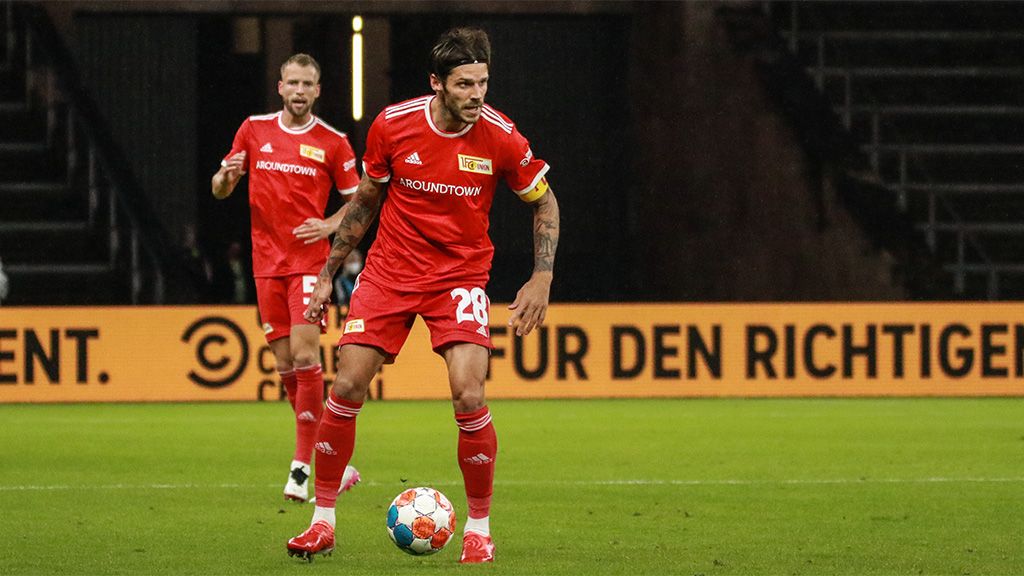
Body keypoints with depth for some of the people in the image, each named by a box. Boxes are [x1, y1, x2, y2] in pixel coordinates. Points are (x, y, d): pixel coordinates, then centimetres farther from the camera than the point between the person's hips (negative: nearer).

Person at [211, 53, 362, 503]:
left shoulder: (333, 142, 0)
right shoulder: (255, 130, 7)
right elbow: (220, 189, 14)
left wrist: (329, 225, -12)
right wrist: (226, 176, -10)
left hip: (309, 260, -4)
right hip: (267, 261, 4)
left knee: (305, 355, -15)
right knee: (284, 363, 4)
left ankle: (303, 466, -12)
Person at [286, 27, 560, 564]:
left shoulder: (501, 137, -13)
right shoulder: (392, 125, -10)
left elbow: (544, 202, 4)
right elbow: (365, 200, 7)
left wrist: (542, 278, -6)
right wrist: (328, 273, 10)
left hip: (461, 274, -1)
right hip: (389, 272, 2)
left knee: (469, 396, -18)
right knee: (347, 387, -6)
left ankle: (479, 528, 0)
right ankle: (322, 521, 9)